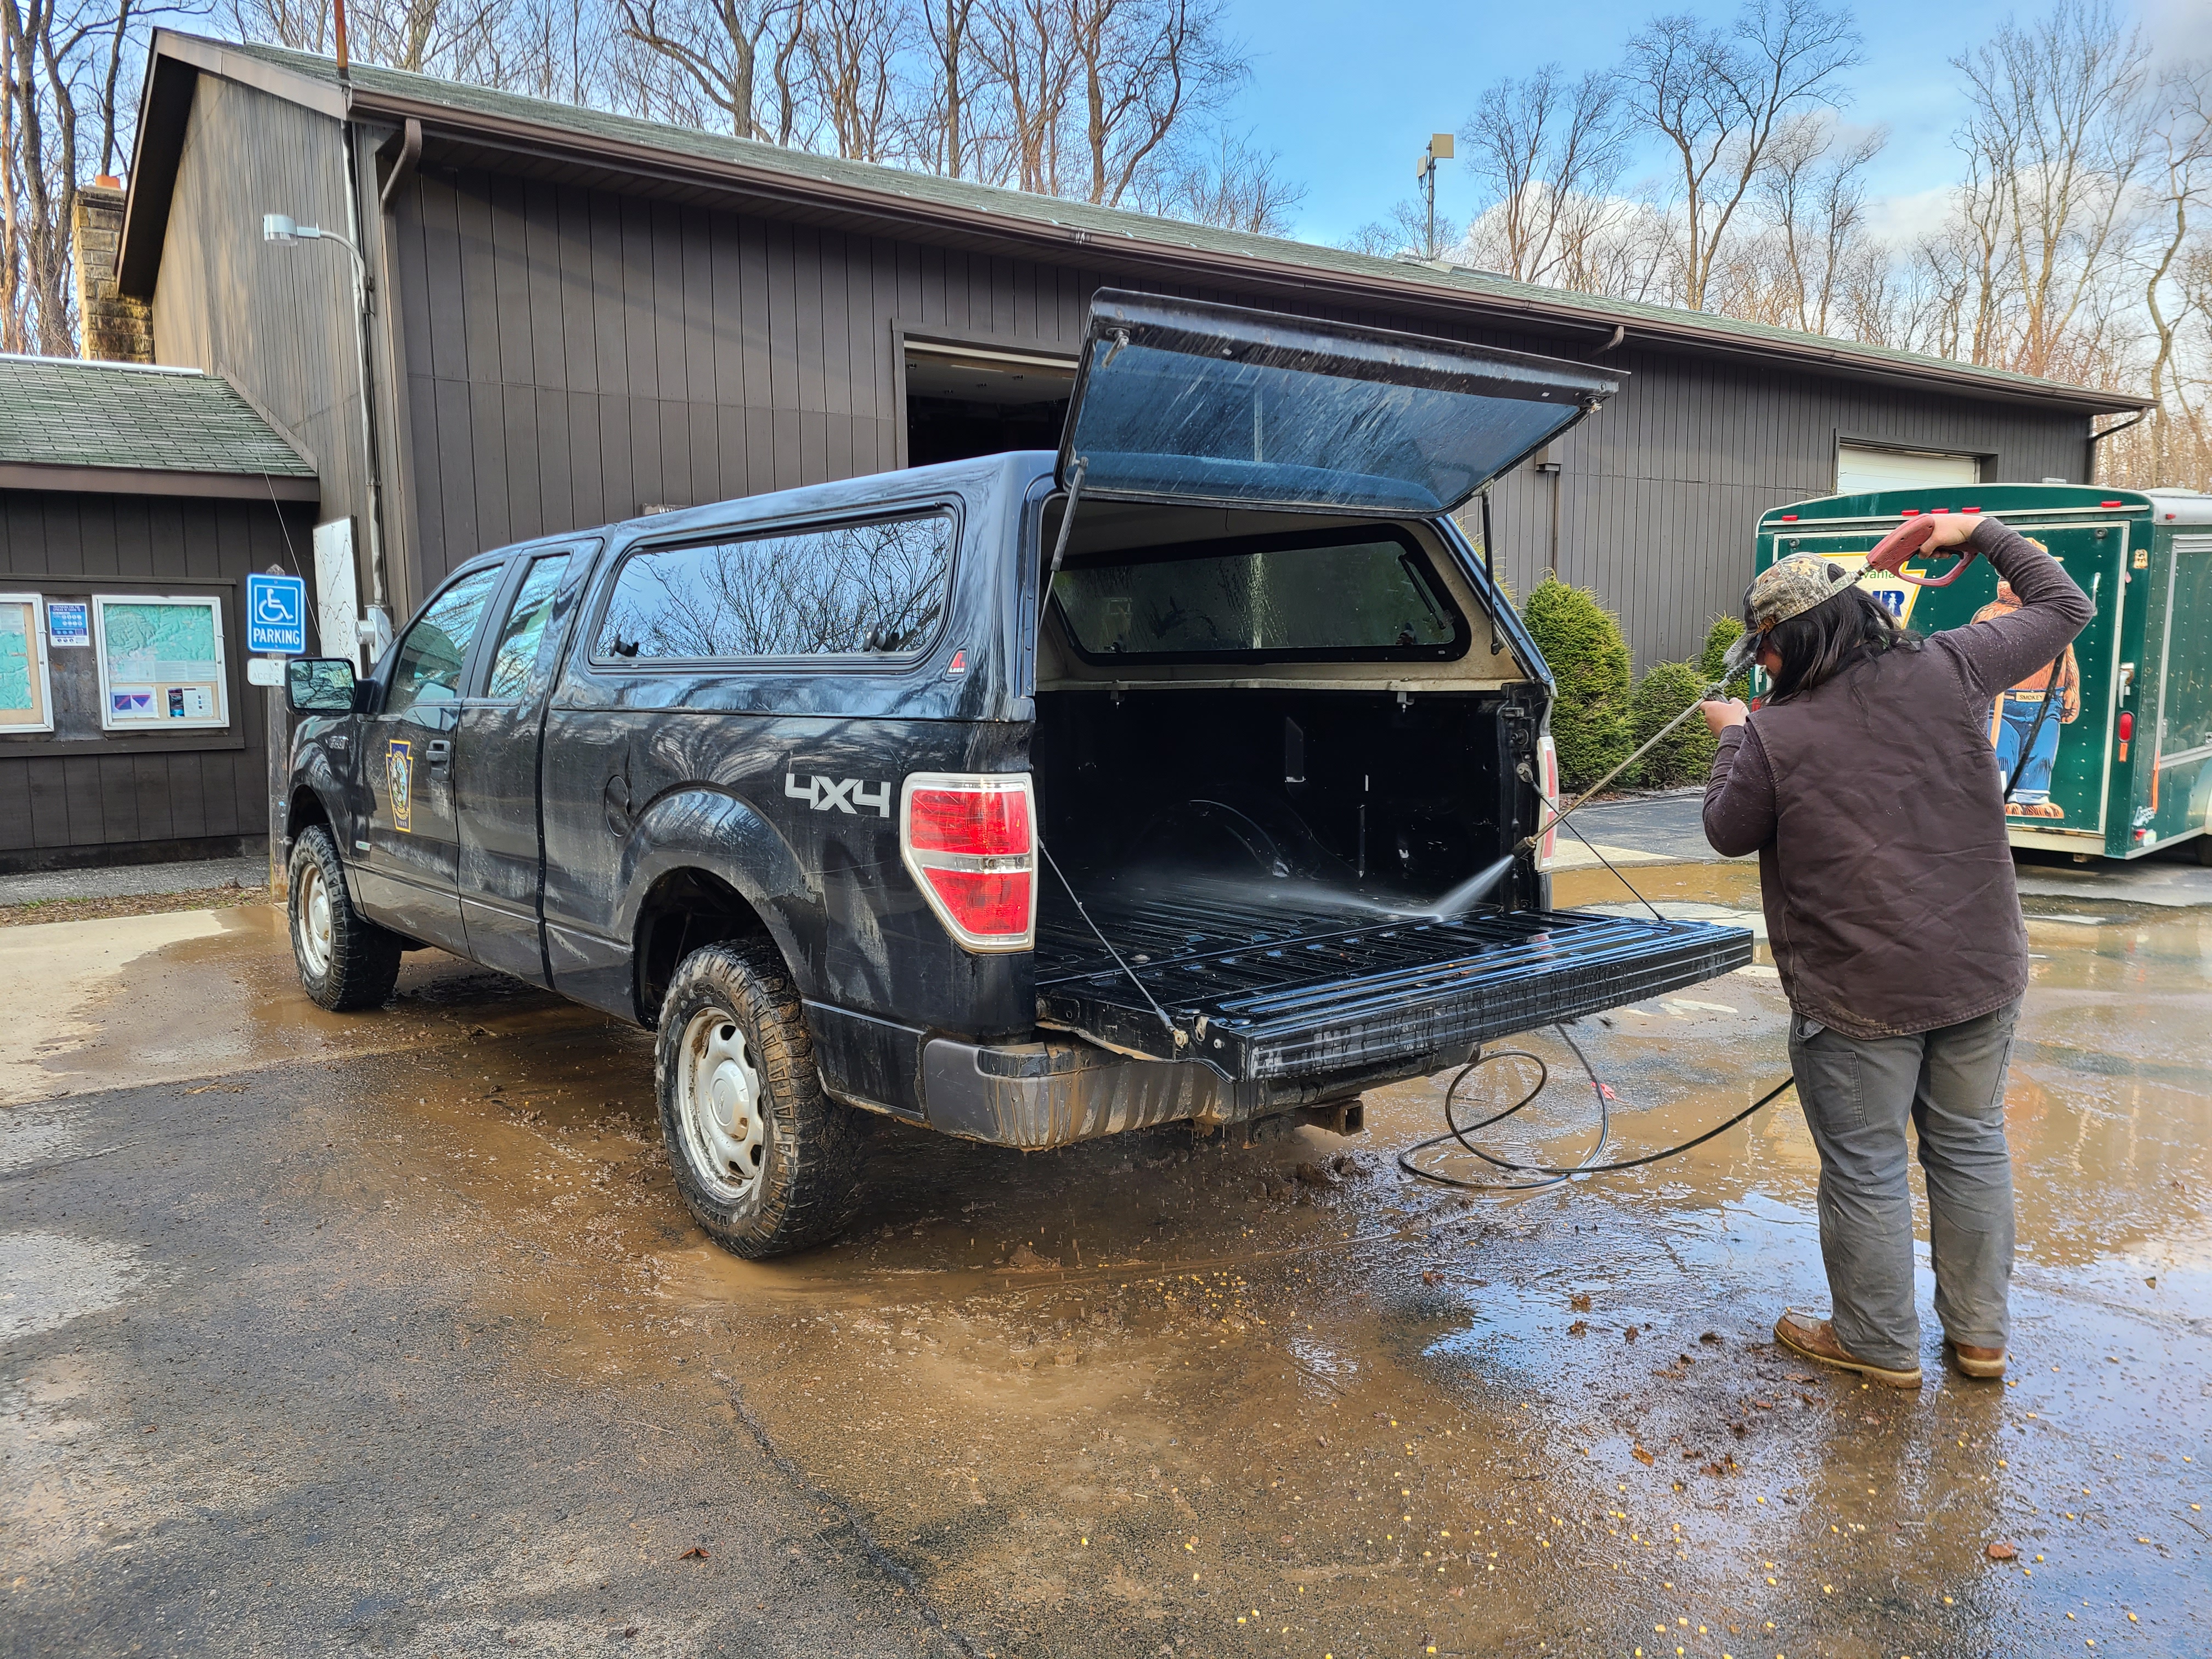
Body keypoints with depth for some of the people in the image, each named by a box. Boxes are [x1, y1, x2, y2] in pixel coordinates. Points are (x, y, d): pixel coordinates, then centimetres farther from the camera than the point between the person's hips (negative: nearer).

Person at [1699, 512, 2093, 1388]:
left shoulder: (1773, 737, -14)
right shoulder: (1948, 671, -4)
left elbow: (1729, 832, 3)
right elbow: (2063, 607, 11)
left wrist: (1733, 739, 15)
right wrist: (1982, 534, 21)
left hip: (1859, 998, -5)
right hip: (1982, 976, 5)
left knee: (1866, 1173, 10)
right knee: (1971, 1149, 20)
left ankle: (1880, 1345, 24)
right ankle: (1980, 1334, 33)